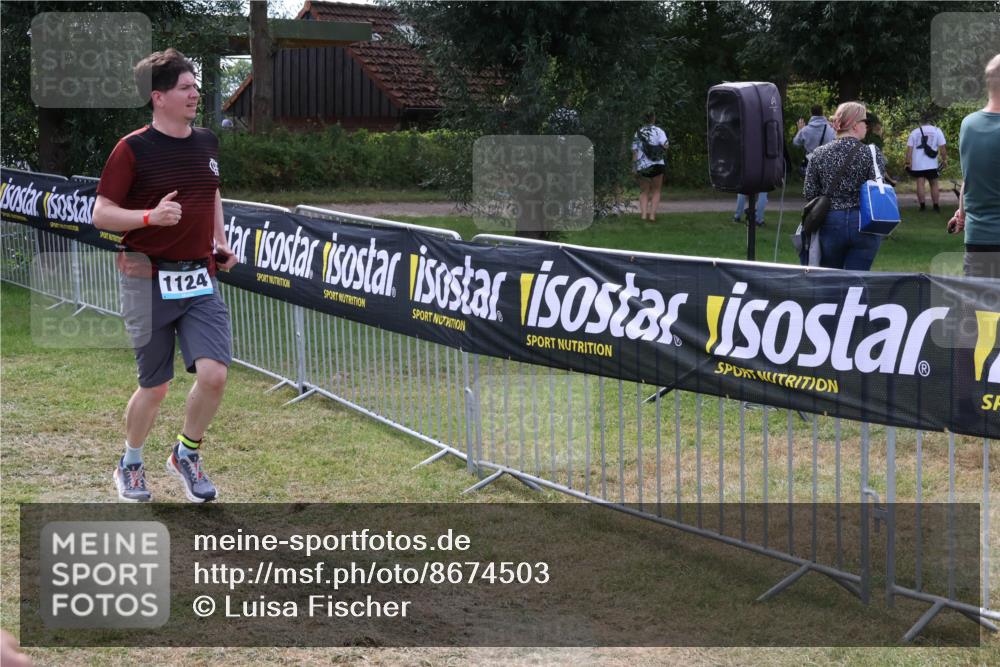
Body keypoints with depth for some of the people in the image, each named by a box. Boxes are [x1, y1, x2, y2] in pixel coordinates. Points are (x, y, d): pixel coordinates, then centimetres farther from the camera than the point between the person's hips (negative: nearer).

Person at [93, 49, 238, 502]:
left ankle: (187, 455, 14)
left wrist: (220, 244, 15)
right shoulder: (133, 149, -9)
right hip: (149, 281, -4)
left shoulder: (206, 142, 8)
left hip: (200, 280, 4)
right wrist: (151, 217, -24)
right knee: (155, 386, 5)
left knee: (214, 373, -12)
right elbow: (101, 214, -8)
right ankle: (130, 464, 31)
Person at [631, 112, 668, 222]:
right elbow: (665, 145, -16)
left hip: (642, 166, 2)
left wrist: (634, 167, 7)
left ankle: (643, 213, -3)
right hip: (656, 165, -2)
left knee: (644, 192, 13)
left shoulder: (638, 133, 9)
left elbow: (634, 151, 5)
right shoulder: (658, 131, -1)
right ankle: (652, 214, -2)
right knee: (656, 191, 10)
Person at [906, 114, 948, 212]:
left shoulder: (914, 132, 7)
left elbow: (909, 148, 2)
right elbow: (942, 147, 0)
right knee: (934, 184, 9)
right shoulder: (937, 131, 4)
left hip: (917, 164, 0)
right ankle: (936, 207, 9)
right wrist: (944, 159, 9)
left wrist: (908, 162, 5)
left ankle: (922, 206, -2)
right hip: (932, 164, 0)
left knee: (920, 183, 1)